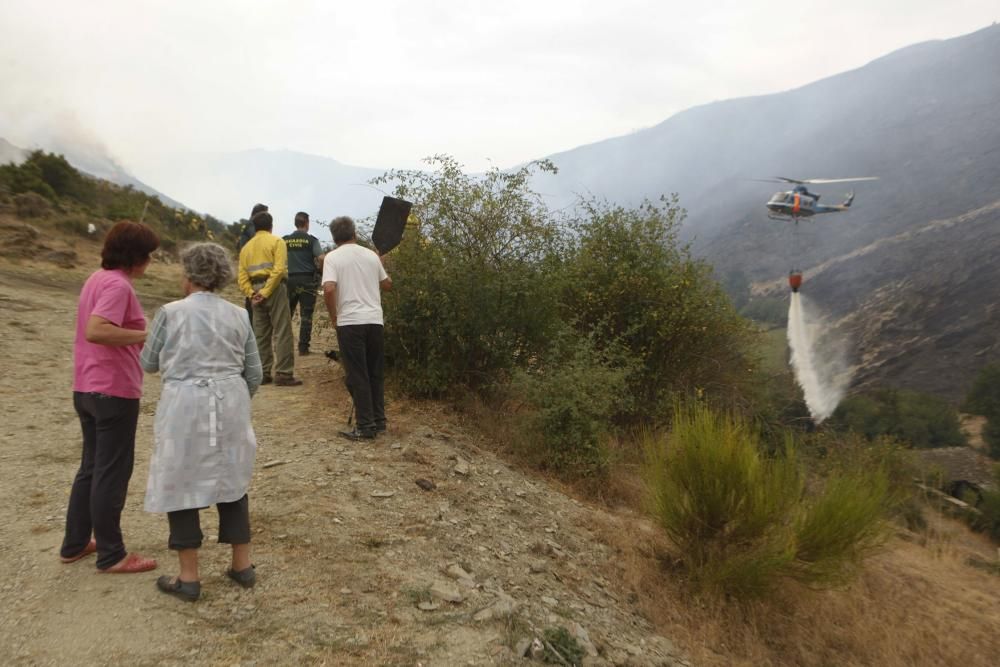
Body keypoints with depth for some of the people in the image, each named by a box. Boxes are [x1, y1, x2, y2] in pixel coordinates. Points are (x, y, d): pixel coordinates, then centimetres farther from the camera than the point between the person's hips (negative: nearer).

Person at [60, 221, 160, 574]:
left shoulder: (98, 278, 12)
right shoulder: (118, 284, -18)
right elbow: (95, 331, -31)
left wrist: (137, 339, 13)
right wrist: (146, 335, -26)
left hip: (87, 388, 10)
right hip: (114, 391, -10)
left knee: (92, 467, 19)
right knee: (112, 472, 1)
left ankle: (75, 544, 30)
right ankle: (111, 555, 12)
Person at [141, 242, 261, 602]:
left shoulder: (171, 312, -5)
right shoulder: (238, 315, 5)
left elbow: (148, 363, 7)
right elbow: (254, 373, 8)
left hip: (186, 406, -4)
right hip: (230, 406, 4)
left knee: (182, 485, 8)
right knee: (232, 481, 15)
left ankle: (188, 578, 14)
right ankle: (242, 565, 23)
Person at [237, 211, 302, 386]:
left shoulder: (246, 247, 16)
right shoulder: (276, 241, -1)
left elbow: (242, 276, 5)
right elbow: (279, 269, -15)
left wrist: (251, 293, -3)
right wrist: (266, 292, -16)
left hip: (256, 291, 6)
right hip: (274, 289, -6)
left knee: (261, 334, 11)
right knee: (282, 332, -4)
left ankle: (262, 373, 14)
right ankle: (283, 374, -7)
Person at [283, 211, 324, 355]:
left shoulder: (285, 240, 6)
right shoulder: (311, 240, -3)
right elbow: (321, 258, -12)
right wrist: (319, 268, 7)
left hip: (289, 279, 3)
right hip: (307, 280, -3)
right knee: (306, 316, 1)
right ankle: (303, 347, 0)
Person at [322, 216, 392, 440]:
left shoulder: (333, 257, -3)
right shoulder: (371, 255, 10)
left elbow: (328, 289, -17)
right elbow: (387, 285, 20)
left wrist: (333, 317, -2)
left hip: (350, 322, -4)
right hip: (374, 320, 4)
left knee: (358, 376, 0)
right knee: (376, 374, 14)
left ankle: (365, 426, 1)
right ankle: (379, 421, 19)